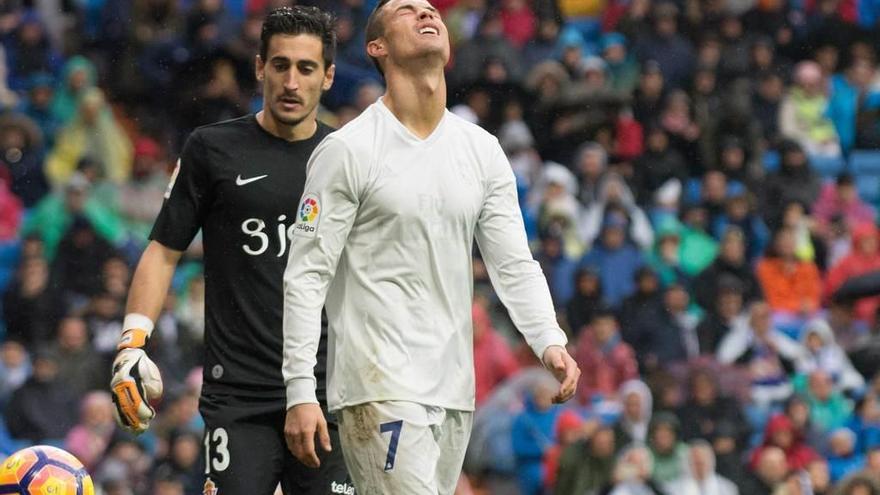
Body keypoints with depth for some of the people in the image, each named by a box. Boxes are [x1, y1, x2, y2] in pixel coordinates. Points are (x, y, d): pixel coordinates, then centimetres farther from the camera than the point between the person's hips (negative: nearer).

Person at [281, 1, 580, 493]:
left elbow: (514, 265, 10)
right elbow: (307, 275, -7)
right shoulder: (348, 149, -5)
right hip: (379, 388, -6)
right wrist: (301, 391, -13)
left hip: (455, 392, 6)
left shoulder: (483, 150, 12)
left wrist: (550, 341, -8)